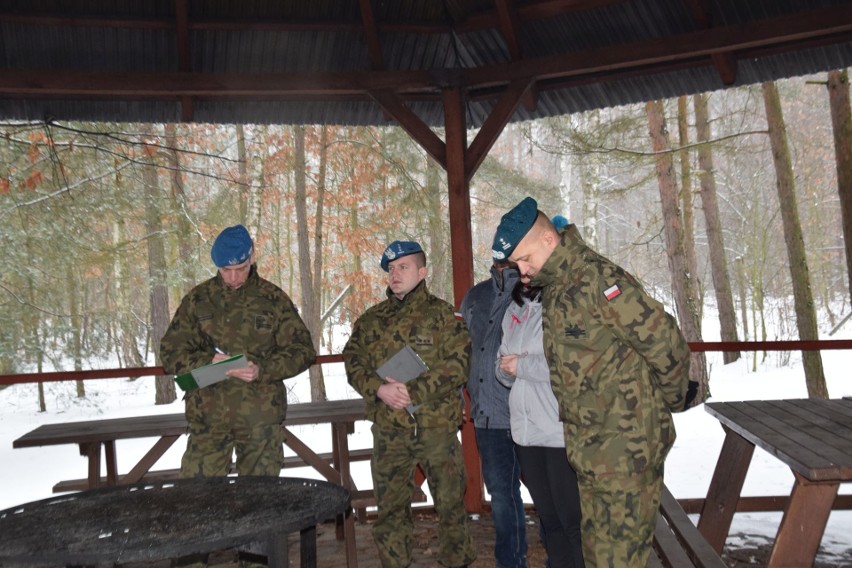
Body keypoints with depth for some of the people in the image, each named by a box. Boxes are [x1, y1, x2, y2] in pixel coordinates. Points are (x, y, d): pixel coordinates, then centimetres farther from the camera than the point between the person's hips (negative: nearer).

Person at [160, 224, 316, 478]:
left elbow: (303, 350, 2)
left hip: (261, 418, -1)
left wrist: (263, 370, -14)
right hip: (208, 417, 1)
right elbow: (171, 353, 6)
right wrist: (210, 361, -13)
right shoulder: (198, 299, 6)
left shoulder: (273, 299, 2)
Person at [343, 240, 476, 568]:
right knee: (389, 508, 10)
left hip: (437, 425, -3)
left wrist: (413, 389, -18)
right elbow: (353, 361, 6)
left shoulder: (441, 314, 0)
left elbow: (458, 363, -9)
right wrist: (379, 389, -13)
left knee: (450, 503, 8)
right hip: (388, 429, 3)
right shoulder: (371, 320, 12)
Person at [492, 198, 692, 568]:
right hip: (586, 448, 9)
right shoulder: (552, 291, 11)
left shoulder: (598, 279, -19)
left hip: (626, 444, -9)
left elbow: (666, 344, -18)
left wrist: (669, 401, -4)